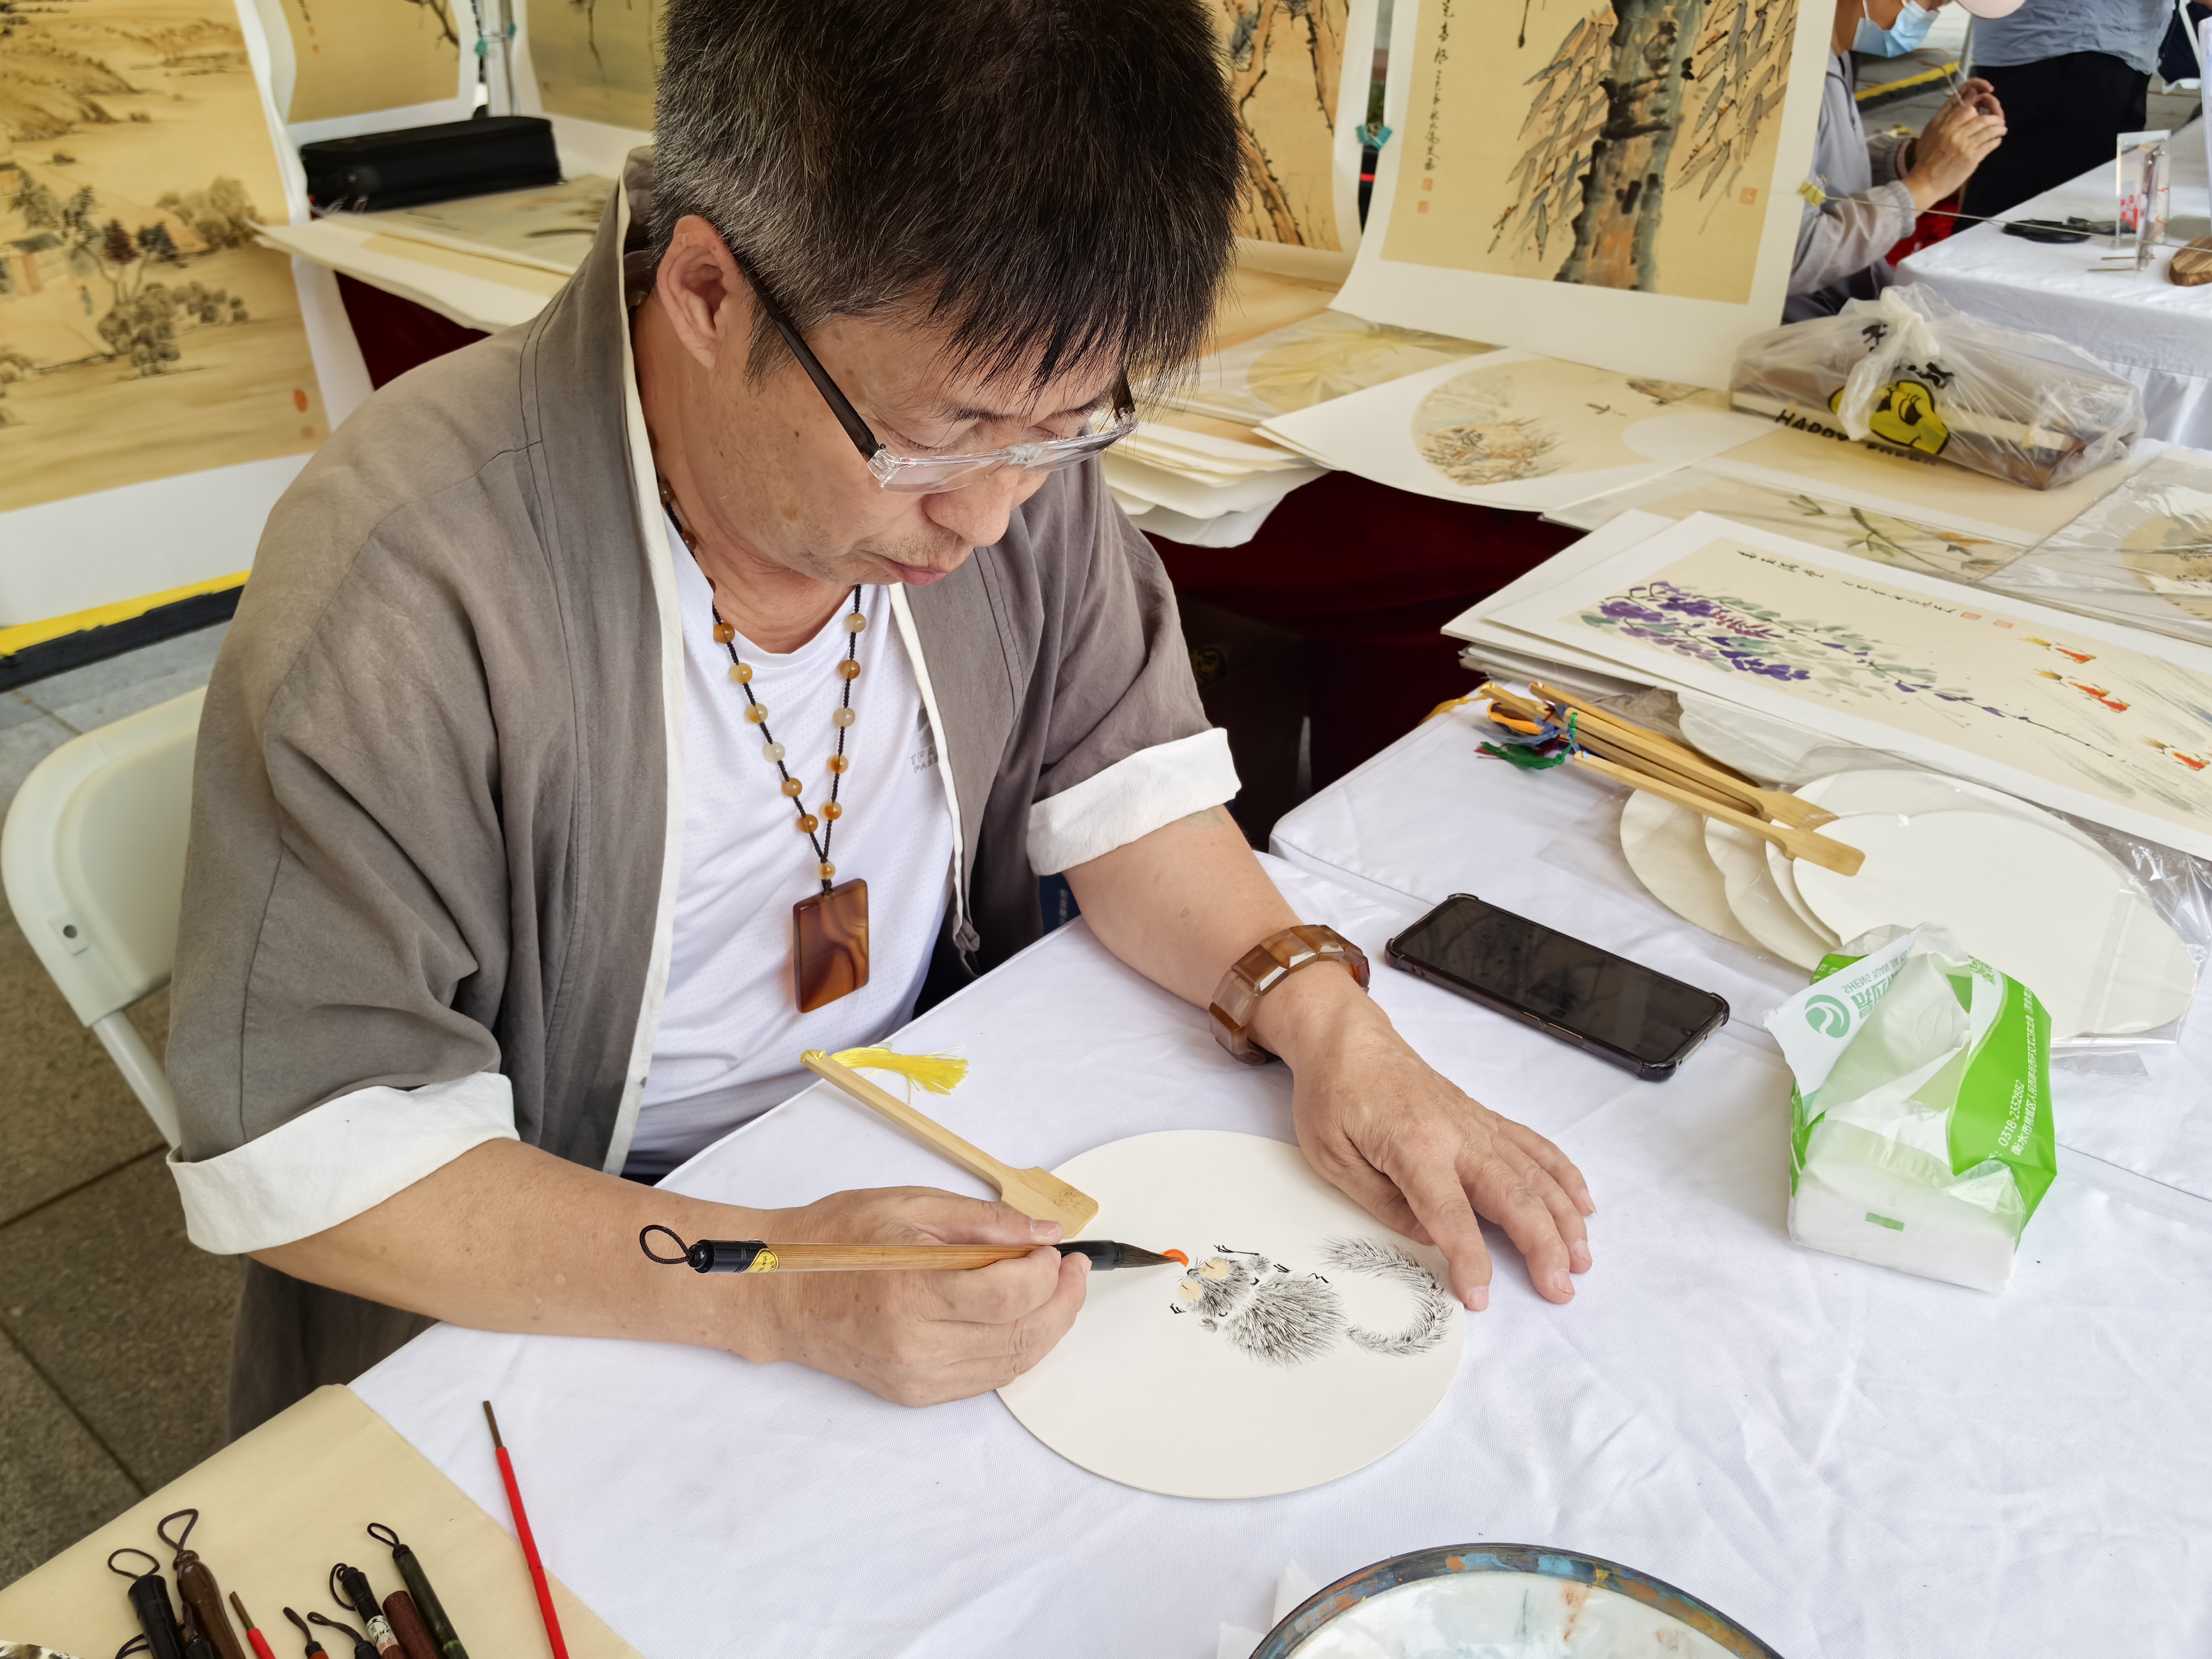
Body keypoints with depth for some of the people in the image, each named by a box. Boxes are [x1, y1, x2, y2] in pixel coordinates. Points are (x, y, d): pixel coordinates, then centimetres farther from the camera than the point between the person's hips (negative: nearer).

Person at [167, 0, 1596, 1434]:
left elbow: (1123, 779, -1)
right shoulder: (401, 591, -27)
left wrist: (1329, 1026, -16)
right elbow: (307, 1155, -22)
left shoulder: (1007, 430, -9)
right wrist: (778, 1295, -32)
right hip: (564, 1311, -3)